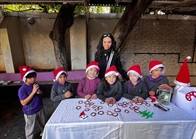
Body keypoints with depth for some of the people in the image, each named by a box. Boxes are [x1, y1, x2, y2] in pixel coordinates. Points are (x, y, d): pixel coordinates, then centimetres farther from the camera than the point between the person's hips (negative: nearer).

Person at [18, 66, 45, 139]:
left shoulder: (35, 85, -4)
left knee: (43, 123, 27)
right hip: (30, 112, -6)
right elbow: (24, 103, -27)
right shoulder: (22, 89, -24)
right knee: (30, 128, 15)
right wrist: (33, 92, -31)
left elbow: (41, 94, 9)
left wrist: (39, 91, -16)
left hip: (40, 109, 7)